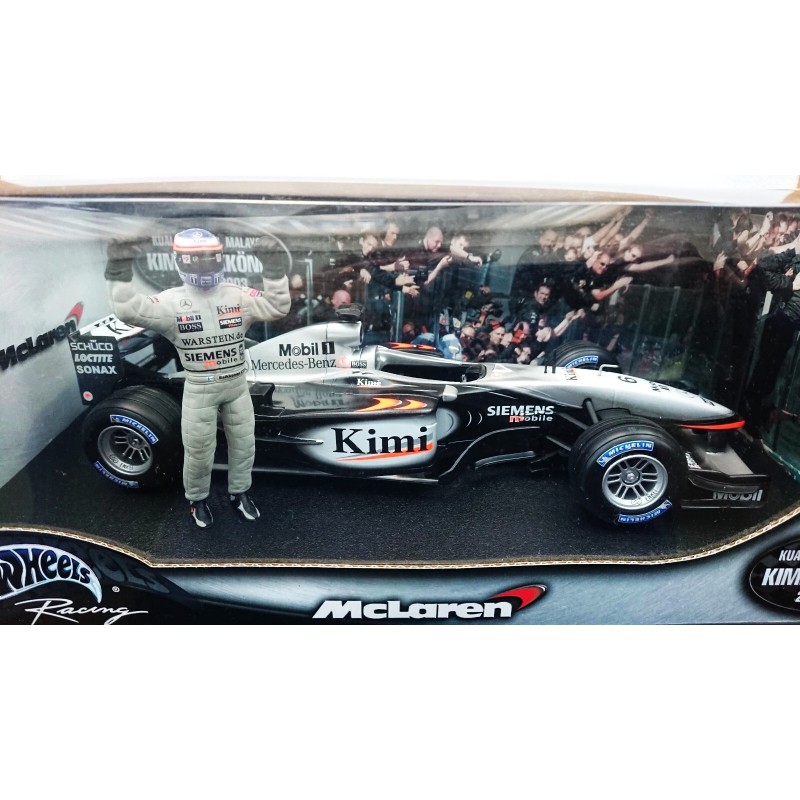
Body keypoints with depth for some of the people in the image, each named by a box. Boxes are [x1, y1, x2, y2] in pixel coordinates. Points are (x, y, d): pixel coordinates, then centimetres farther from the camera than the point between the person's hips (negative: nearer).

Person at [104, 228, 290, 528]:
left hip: (237, 385, 3)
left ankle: (239, 493, 39)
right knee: (199, 451, 9)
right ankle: (197, 499, 36)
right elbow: (129, 310, -21)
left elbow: (278, 306, -12)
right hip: (200, 390, -3)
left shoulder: (238, 295, -3)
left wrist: (272, 267, -22)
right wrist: (119, 270, -31)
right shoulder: (172, 300, -10)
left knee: (243, 442, 16)